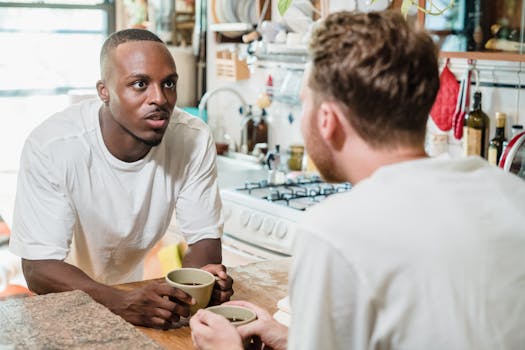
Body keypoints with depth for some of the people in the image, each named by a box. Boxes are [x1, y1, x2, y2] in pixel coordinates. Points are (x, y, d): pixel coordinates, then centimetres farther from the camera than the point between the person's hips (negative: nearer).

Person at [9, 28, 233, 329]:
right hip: (70, 297, -2)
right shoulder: (50, 147, -24)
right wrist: (122, 302, -41)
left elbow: (204, 238, -8)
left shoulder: (195, 139, -17)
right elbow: (39, 268, -25)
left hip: (148, 285, 3)